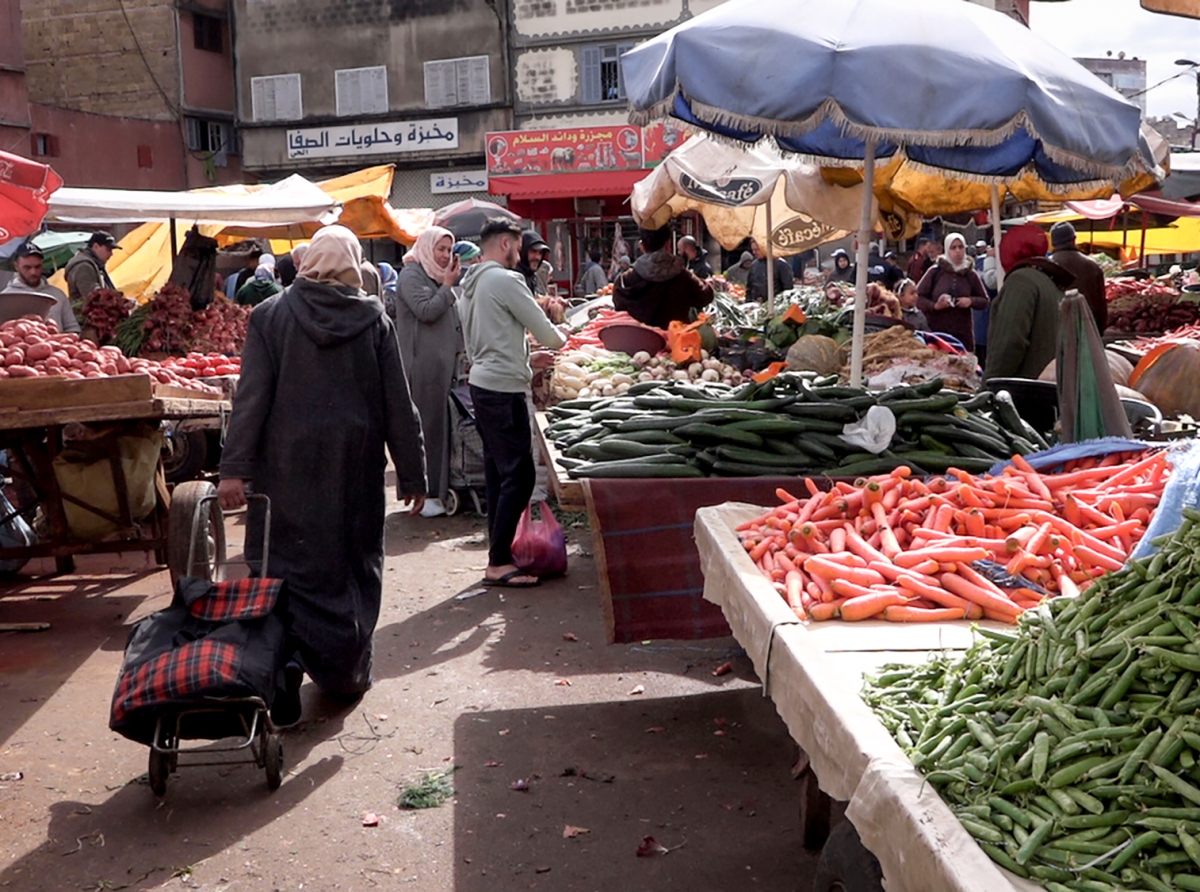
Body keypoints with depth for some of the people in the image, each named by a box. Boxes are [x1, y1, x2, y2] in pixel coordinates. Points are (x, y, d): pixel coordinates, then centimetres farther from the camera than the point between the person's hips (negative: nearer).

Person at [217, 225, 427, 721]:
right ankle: (346, 674, 24)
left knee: (291, 568, 6)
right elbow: (399, 404, 1)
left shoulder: (270, 316, -2)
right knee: (354, 566, 14)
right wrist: (412, 474, 7)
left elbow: (251, 397, -7)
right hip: (356, 469, 1)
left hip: (288, 469, -1)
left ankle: (285, 671, -6)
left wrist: (235, 469, -7)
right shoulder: (374, 318, 0)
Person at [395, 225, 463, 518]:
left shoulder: (436, 276, 20)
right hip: (422, 365, -9)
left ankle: (438, 488, 16)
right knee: (426, 426, -7)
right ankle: (424, 493, -3)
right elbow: (427, 311, -20)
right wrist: (448, 286, -13)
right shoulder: (412, 276, -8)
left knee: (440, 424, 10)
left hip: (442, 362, 9)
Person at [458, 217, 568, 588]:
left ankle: (499, 550, 19)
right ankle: (498, 563, -6)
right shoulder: (505, 280, -14)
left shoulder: (470, 284, 15)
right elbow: (546, 332, -10)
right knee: (519, 475, -7)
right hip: (503, 390, -10)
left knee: (498, 471, 14)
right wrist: (561, 339, 13)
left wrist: (528, 360, 24)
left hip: (481, 384, 10)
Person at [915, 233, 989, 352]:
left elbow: (985, 301, 14)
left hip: (963, 333, 2)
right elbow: (917, 297, 1)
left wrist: (971, 301, -7)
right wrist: (934, 306, -15)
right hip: (935, 331, -2)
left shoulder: (971, 274, 8)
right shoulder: (935, 271, 1)